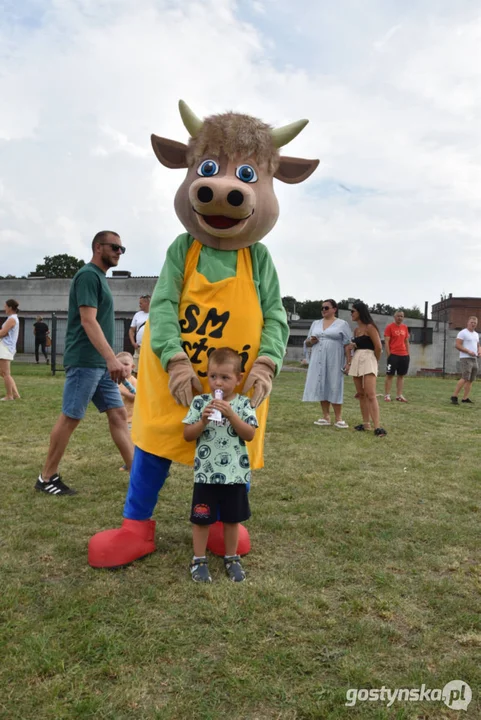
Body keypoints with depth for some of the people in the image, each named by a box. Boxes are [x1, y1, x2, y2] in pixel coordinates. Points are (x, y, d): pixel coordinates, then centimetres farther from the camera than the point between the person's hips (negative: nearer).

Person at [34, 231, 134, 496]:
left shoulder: (100, 277, 18)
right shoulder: (88, 275, -11)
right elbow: (88, 321, -22)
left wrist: (109, 360, 22)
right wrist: (112, 358, -30)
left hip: (100, 363, 10)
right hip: (84, 361, -10)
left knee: (118, 414, 7)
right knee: (70, 418, -2)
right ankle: (46, 478, 11)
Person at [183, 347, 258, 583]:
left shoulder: (243, 403, -3)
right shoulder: (200, 402, -4)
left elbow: (250, 435, -11)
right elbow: (187, 435, -4)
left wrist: (231, 415, -21)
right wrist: (203, 421, -20)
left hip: (235, 474, 1)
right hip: (205, 473, 0)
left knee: (232, 518, 14)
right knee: (201, 519, 9)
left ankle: (231, 558, 32)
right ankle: (199, 560, 26)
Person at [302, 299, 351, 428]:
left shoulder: (342, 324, 2)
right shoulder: (315, 323, 15)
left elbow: (347, 345, -3)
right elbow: (307, 342, 19)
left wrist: (349, 362, -10)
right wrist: (310, 341, -4)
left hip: (334, 361, -4)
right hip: (318, 361, 5)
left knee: (335, 388, -5)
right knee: (321, 387, 4)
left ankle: (338, 419, 0)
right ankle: (326, 417, 11)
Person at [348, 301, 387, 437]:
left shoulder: (369, 327, -10)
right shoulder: (356, 330, 14)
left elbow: (378, 347, -11)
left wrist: (375, 361, 1)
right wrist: (352, 346, 5)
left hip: (368, 360, -8)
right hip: (356, 360, 8)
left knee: (370, 394, -16)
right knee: (361, 394, 8)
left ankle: (377, 427, -20)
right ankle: (366, 424, 14)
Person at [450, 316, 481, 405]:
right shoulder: (462, 333, -6)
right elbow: (457, 345, -13)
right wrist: (469, 351, -19)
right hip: (465, 358, -8)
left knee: (471, 380, 3)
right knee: (465, 378, -16)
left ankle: (465, 398, 5)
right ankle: (454, 396, -12)